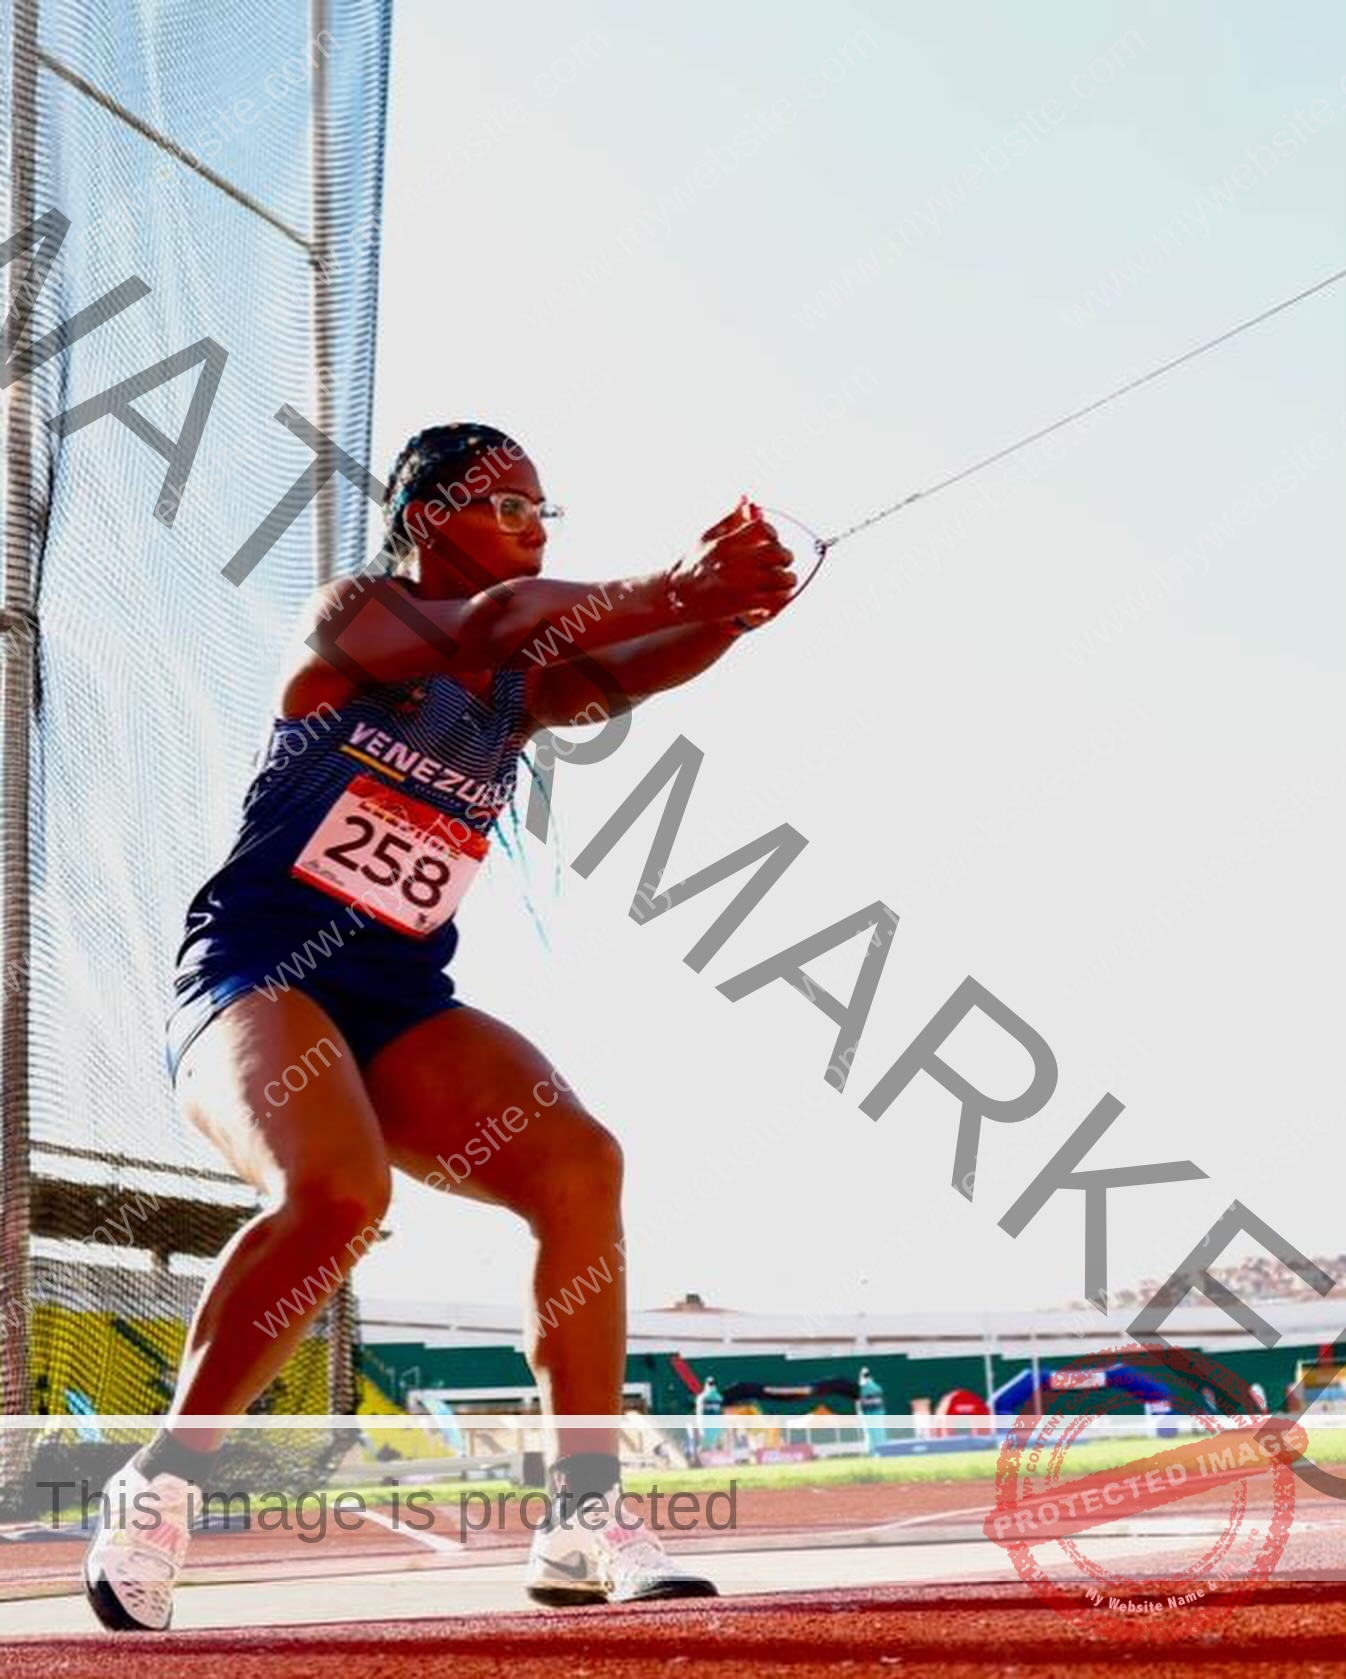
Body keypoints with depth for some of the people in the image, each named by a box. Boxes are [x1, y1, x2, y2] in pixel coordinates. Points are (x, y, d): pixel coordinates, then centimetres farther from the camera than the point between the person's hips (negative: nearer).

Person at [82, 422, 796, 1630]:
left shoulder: (522, 686, 15)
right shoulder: (352, 615, -2)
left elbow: (614, 678, -6)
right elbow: (479, 630, -23)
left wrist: (732, 612, -26)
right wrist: (675, 588, -27)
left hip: (401, 1008, 6)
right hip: (254, 978, -6)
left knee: (577, 1159, -17)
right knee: (337, 1192, -33)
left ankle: (584, 1518, -14)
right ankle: (159, 1485, -19)